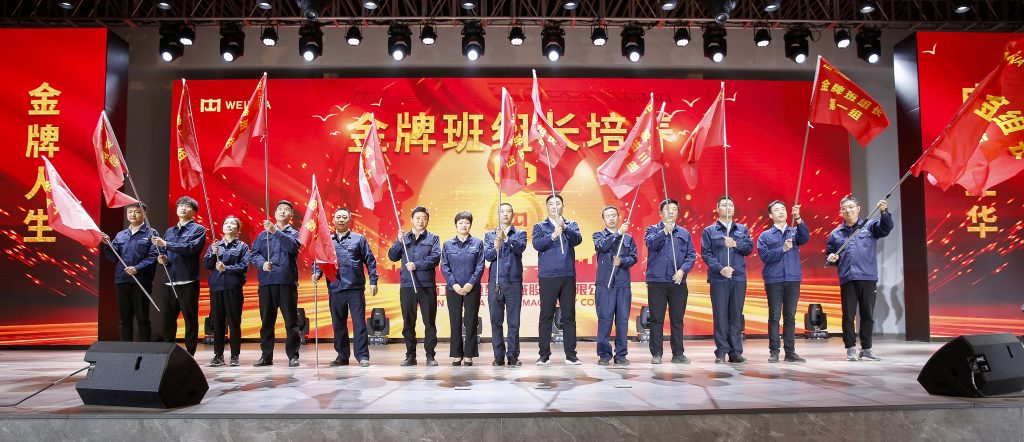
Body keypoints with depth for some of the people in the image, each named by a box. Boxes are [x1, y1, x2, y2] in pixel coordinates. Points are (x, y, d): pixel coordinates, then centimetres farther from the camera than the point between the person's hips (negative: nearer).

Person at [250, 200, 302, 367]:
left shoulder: (294, 233, 8)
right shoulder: (263, 234, 15)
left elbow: (292, 246, -13)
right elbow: (253, 253, 8)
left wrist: (275, 231, -20)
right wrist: (262, 263, -12)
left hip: (287, 281, -2)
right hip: (266, 282, 2)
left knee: (291, 320, -2)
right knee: (266, 321, 7)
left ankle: (293, 355, 4)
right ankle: (266, 355, 16)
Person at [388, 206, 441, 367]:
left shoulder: (433, 238, 7)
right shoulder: (403, 238, 14)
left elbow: (435, 258, -7)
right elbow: (392, 257, 6)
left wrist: (416, 265, -16)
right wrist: (399, 242, -8)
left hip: (427, 285, -2)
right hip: (407, 285, 2)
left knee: (430, 321, 1)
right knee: (408, 322, 6)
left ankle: (430, 355, 8)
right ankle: (410, 355, 15)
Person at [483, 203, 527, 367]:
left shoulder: (520, 234, 10)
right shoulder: (489, 235, 14)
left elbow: (520, 248, -11)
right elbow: (487, 256, 1)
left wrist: (506, 238, -26)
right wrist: (495, 248, -20)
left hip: (514, 282, -1)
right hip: (495, 282, 1)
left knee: (514, 321, -1)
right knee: (496, 321, 3)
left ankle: (513, 356, 4)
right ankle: (498, 356, 9)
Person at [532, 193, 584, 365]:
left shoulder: (571, 225, 12)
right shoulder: (540, 226, 10)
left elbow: (577, 240, -8)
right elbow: (537, 244, -7)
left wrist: (564, 228, -25)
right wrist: (553, 235, -22)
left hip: (568, 276, 1)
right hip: (547, 277, -1)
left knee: (569, 316, 3)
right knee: (546, 316, 1)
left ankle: (571, 355, 9)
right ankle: (544, 355, 8)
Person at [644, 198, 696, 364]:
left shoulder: (685, 233, 14)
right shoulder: (652, 230, 8)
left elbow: (691, 255, 8)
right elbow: (651, 243, -12)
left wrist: (682, 270, -8)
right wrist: (665, 231, -24)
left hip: (678, 282, 2)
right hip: (657, 281, -2)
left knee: (677, 319, 6)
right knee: (657, 319, 1)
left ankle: (678, 353, 13)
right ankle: (656, 353, 7)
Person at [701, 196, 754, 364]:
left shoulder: (742, 229, 15)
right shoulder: (709, 231, 6)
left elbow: (749, 248, 3)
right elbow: (706, 254, -2)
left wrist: (735, 244, -15)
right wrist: (720, 268, -15)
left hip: (739, 278, 2)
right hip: (718, 279, -2)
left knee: (736, 315, 4)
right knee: (720, 315, -2)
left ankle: (735, 351, 9)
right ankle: (721, 351, 3)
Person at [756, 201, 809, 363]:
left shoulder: (795, 232, 12)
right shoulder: (765, 236, 7)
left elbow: (805, 238, -10)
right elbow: (764, 256, -6)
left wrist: (798, 218, -23)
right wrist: (783, 249, -17)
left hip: (793, 280, 2)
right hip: (774, 280, -2)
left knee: (790, 317, 5)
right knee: (774, 316, -1)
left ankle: (790, 351, 10)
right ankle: (774, 352, 3)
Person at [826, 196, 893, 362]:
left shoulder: (869, 226, 9)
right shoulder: (835, 234, 14)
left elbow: (886, 228, -9)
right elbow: (829, 255, 20)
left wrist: (884, 212, -25)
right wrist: (831, 258, -3)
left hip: (868, 277, -1)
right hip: (847, 279, 1)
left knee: (868, 315, 5)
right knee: (848, 315, 0)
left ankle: (866, 349, 15)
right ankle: (851, 349, 7)